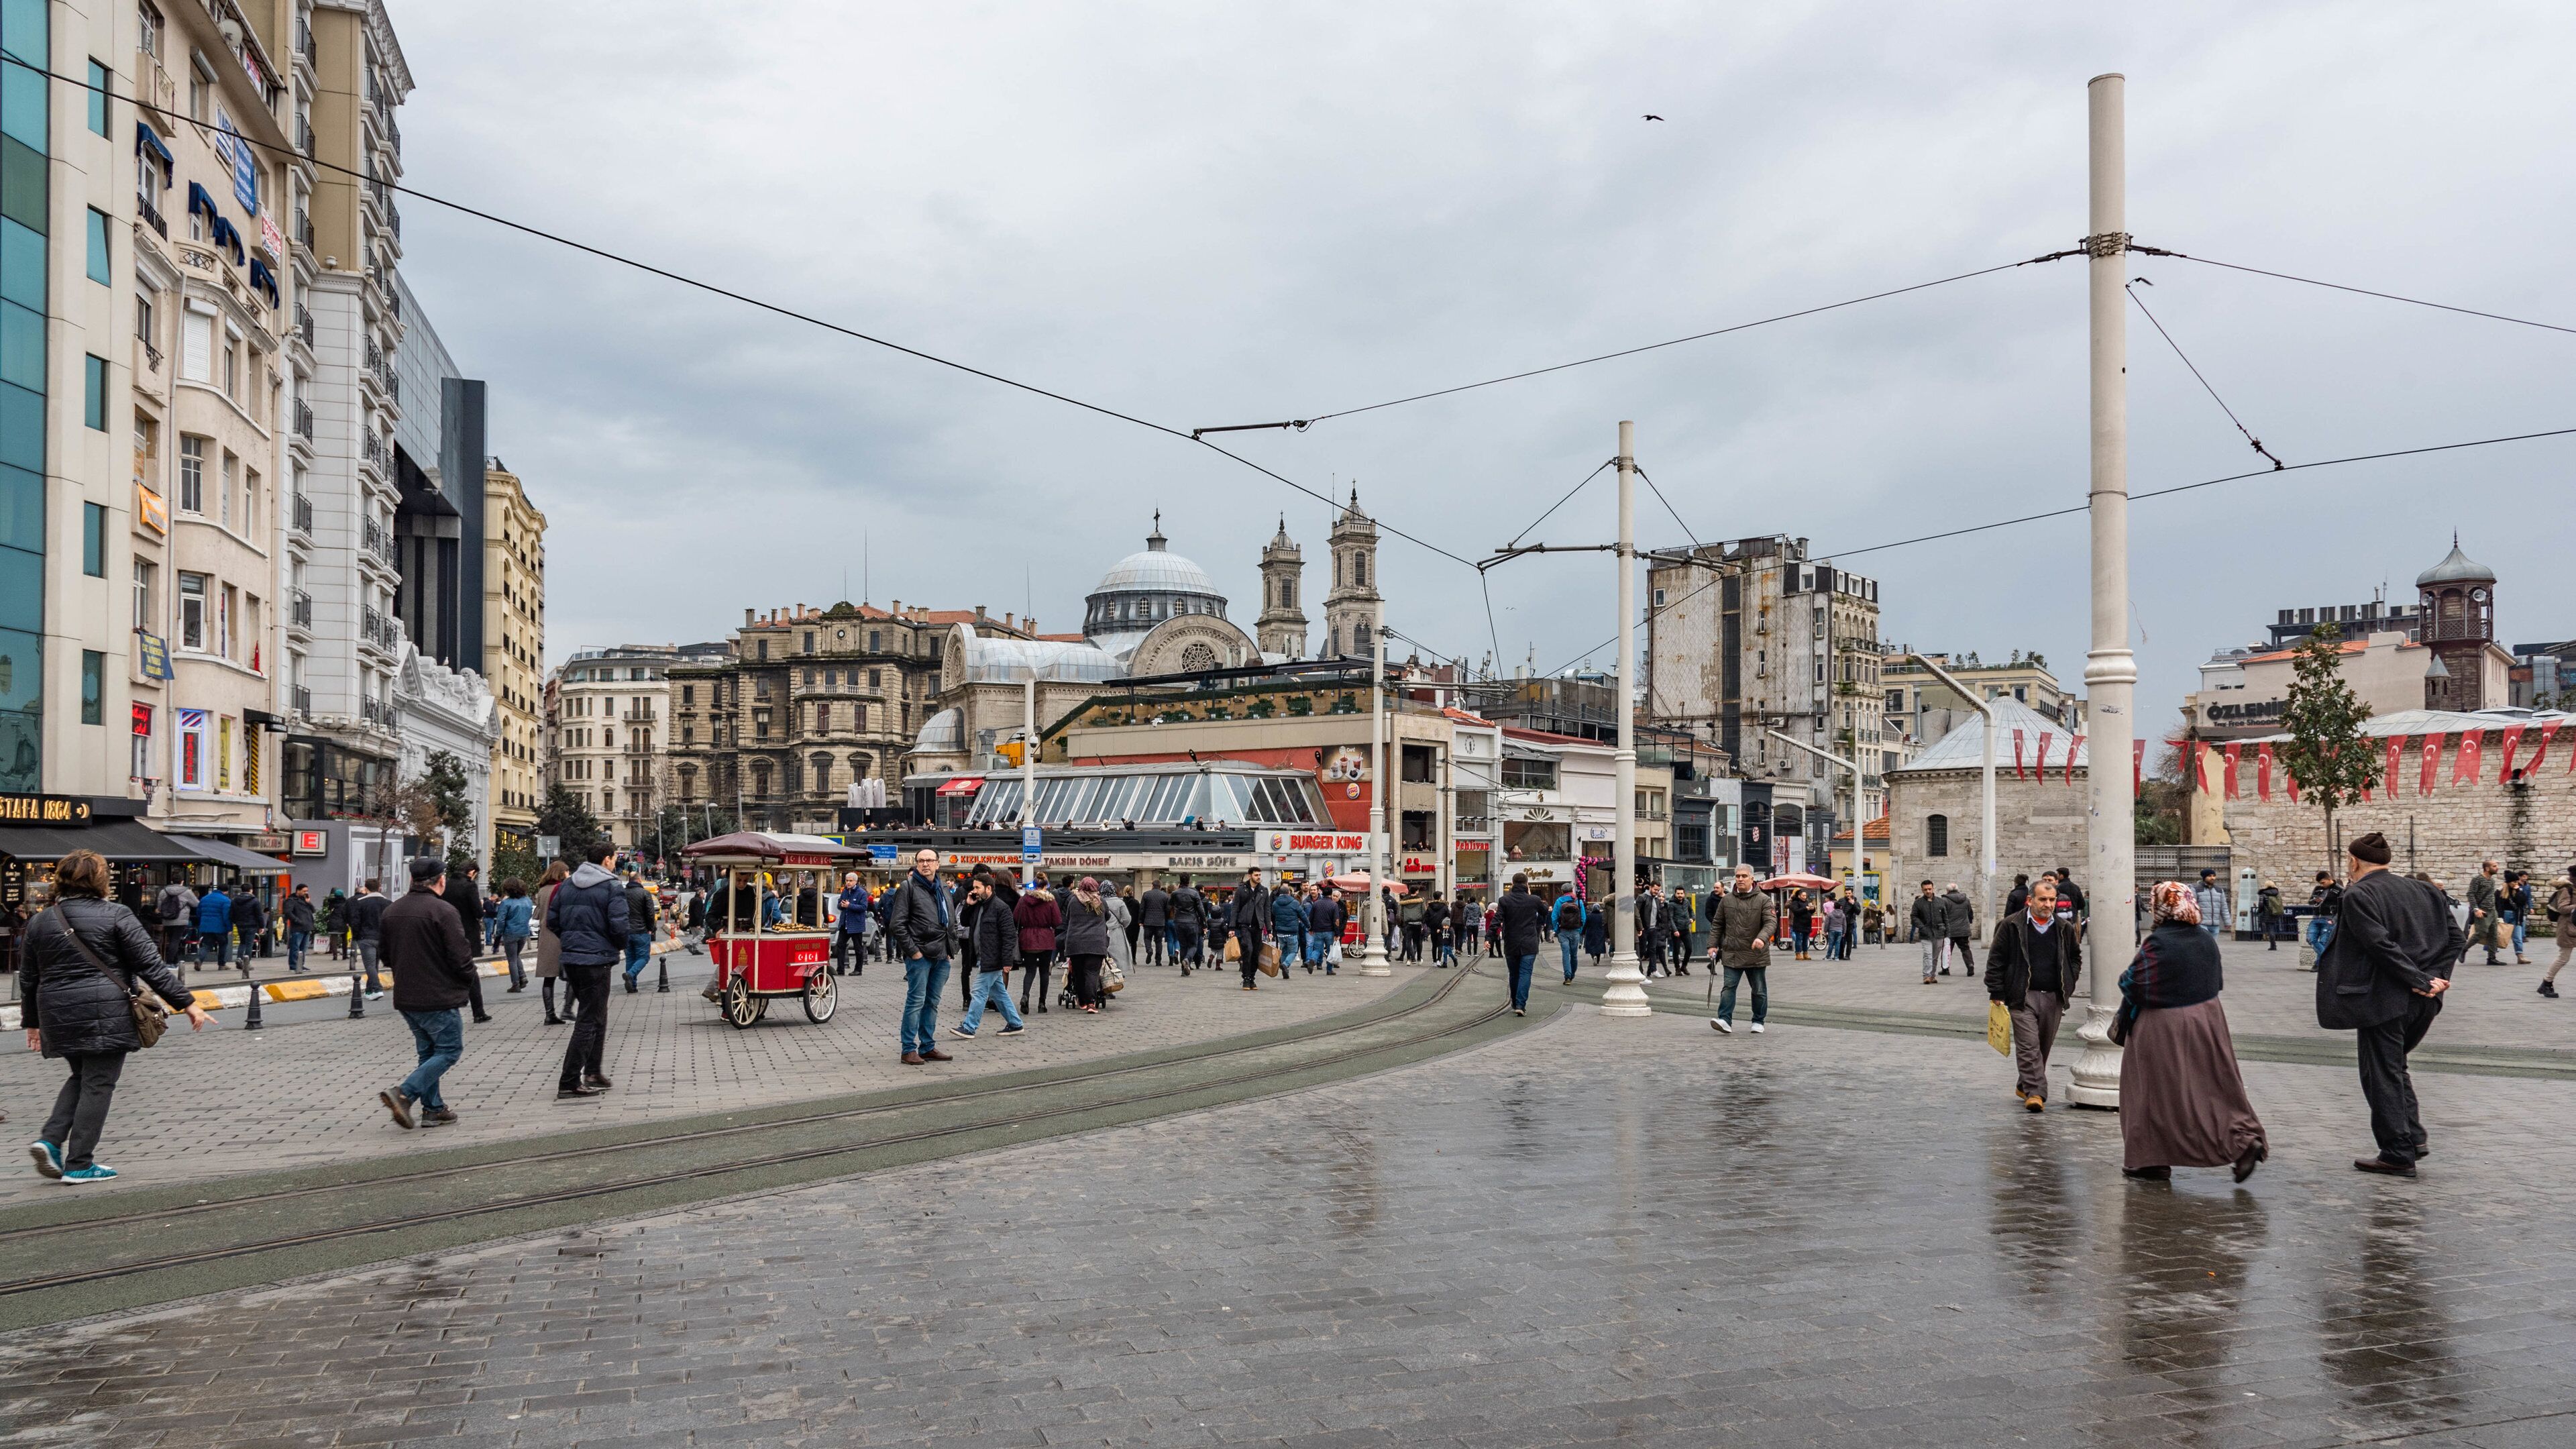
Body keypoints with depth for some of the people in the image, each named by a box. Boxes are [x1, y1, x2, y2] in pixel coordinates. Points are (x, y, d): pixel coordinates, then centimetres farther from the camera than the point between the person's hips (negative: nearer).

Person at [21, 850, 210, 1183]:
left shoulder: (39, 921, 8)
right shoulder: (117, 917, -7)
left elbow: (28, 978, 14)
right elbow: (151, 966, -10)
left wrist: (32, 1022, 25)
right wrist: (187, 1003, -6)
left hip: (60, 1016, 6)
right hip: (106, 1015, -5)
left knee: (81, 1077, 23)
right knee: (98, 1084, 2)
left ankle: (50, 1140, 7)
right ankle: (79, 1165, 3)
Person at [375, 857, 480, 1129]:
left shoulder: (391, 911, 8)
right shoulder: (443, 910, -16)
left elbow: (384, 954, 16)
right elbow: (460, 956, -18)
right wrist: (471, 975, 2)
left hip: (405, 998, 8)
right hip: (437, 997, -8)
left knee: (428, 1051, 17)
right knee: (449, 1050, 0)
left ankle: (433, 1109, 17)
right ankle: (403, 1094, -15)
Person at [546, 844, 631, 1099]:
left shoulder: (568, 883, 10)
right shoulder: (612, 887, -11)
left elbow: (552, 920, 11)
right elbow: (619, 926, -18)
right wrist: (621, 946, 2)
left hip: (571, 959, 7)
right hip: (597, 960, -7)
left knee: (596, 1015, 21)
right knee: (589, 1021, -3)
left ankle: (593, 1071, 25)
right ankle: (569, 1084, -5)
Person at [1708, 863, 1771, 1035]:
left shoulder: (1763, 900, -3)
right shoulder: (1726, 900, 6)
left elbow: (1770, 923, -12)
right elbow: (1717, 924, 12)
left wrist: (1762, 938, -30)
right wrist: (1713, 945, 5)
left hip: (1756, 954, -1)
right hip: (1732, 953, 1)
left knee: (1759, 990, 10)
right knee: (1728, 987, -7)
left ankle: (1758, 1021, 23)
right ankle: (1725, 1021, -12)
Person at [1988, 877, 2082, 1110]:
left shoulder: (2064, 928, 9)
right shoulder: (2012, 926, -3)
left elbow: (2075, 957, 24)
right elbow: (1996, 960, 0)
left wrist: (2068, 983, 12)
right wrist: (1996, 993, -4)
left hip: (2053, 998, 4)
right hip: (2023, 996, -4)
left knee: (2044, 1046, 11)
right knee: (2028, 1045, -12)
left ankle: (2024, 1085, 27)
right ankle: (2035, 1092, -14)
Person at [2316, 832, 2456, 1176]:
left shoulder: (2358, 895, -10)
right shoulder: (2420, 890, 11)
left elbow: (2381, 945, -20)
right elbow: (2453, 934, 8)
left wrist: (2420, 982, -15)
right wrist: (2438, 976, 3)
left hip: (2384, 999, -7)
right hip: (2422, 1004, 8)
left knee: (2382, 1074, 3)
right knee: (2394, 1066, 24)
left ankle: (2398, 1155, 5)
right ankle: (2414, 1136, 17)